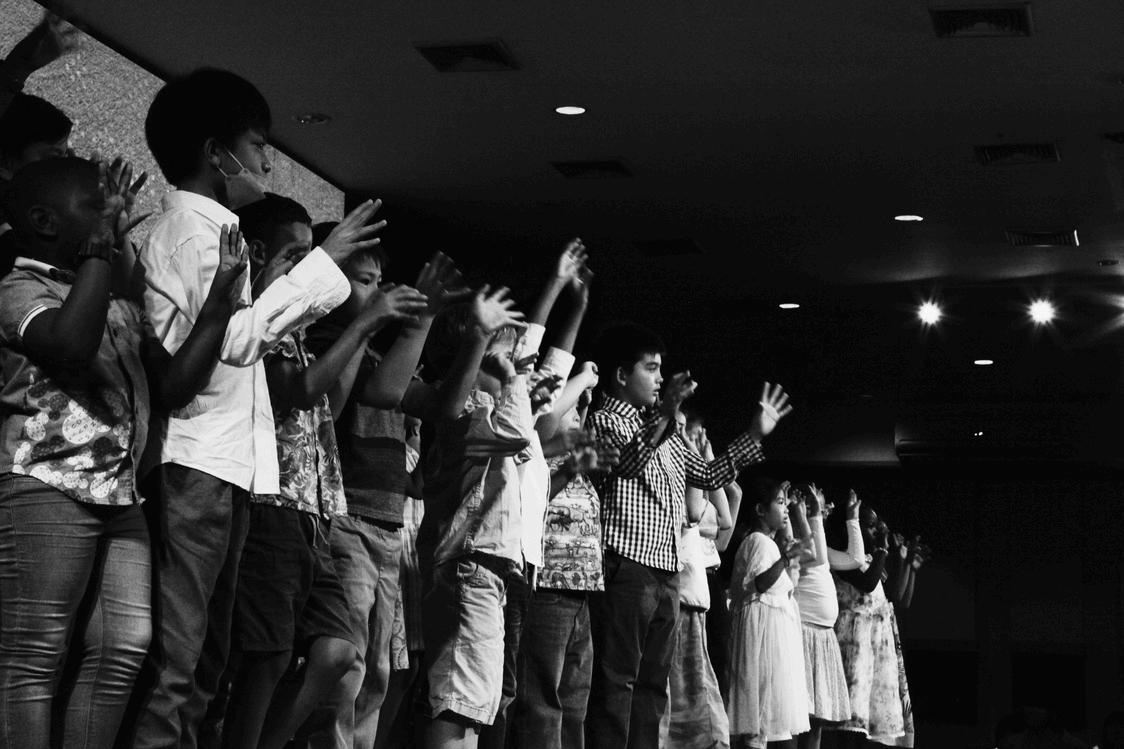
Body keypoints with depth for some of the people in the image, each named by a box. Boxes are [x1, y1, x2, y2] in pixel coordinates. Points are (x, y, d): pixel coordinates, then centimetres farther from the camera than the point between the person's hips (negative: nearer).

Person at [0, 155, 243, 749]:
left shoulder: (124, 310, 23)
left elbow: (172, 388, 13)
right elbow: (71, 344, -22)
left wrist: (221, 296, 5)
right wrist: (101, 244, -16)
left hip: (119, 495, 8)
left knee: (124, 646, 1)